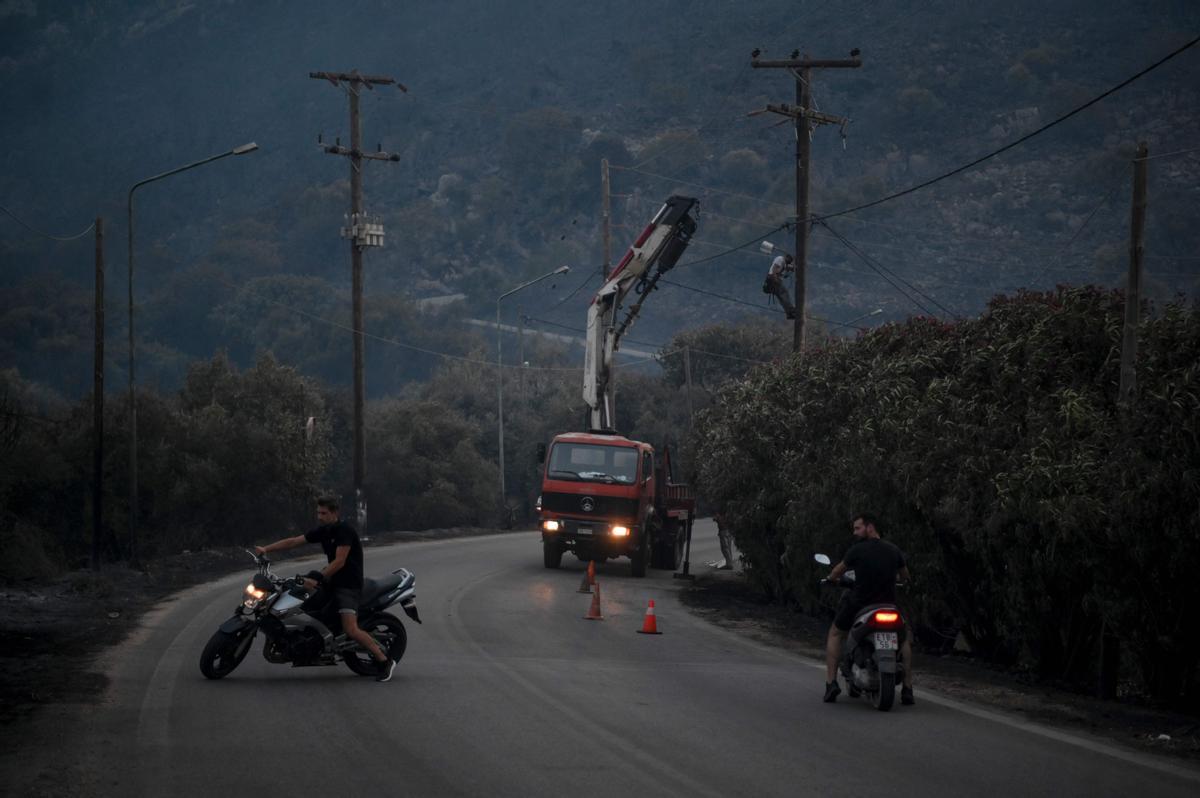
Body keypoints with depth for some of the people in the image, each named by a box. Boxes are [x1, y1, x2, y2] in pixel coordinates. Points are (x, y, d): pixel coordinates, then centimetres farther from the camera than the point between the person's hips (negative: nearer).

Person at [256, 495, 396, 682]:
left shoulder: (344, 530, -15)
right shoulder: (323, 531, 10)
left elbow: (339, 562, -22)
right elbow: (294, 541, 10)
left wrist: (318, 579, -27)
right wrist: (266, 549, 2)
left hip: (349, 584, -9)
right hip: (333, 581, 9)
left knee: (351, 630, -21)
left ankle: (385, 661, -14)